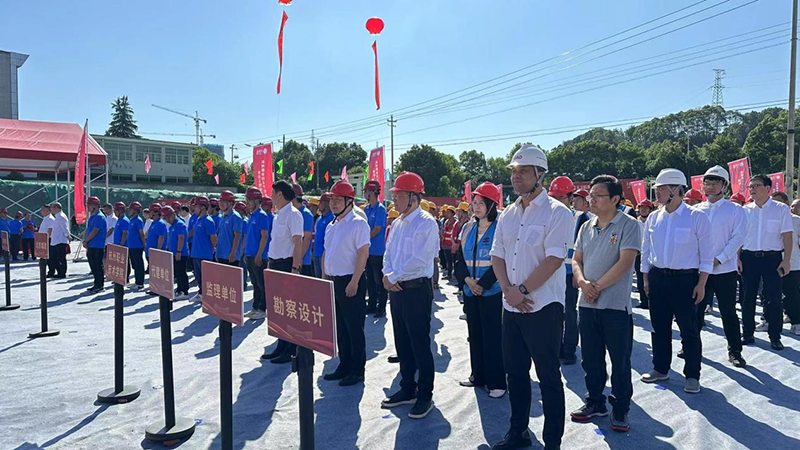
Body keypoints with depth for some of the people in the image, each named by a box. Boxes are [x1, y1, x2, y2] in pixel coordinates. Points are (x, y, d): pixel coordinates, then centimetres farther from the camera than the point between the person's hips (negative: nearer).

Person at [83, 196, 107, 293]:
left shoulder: (99, 217, -14)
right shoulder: (92, 216, 16)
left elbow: (94, 231, -19)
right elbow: (88, 229, 17)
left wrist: (86, 240, -9)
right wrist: (85, 241, 3)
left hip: (98, 247, -10)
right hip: (91, 246, 10)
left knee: (97, 266, -4)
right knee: (93, 266, 13)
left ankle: (99, 285, 3)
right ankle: (97, 284, 21)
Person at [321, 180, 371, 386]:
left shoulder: (358, 224, -12)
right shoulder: (331, 225, 14)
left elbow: (363, 254, -18)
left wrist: (354, 283, -21)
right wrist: (324, 277, 13)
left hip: (350, 282, -8)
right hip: (333, 280, 8)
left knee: (354, 328, 1)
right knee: (339, 328, 15)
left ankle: (357, 371, 12)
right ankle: (344, 366, 26)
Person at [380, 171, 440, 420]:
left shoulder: (426, 224, -13)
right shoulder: (397, 223, 13)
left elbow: (418, 261, -21)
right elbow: (388, 253, 15)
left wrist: (394, 277, -13)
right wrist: (387, 276, -4)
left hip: (416, 290, -8)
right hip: (396, 289, 8)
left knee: (420, 345, 0)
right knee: (402, 344, 16)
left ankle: (425, 396, 13)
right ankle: (407, 389, 30)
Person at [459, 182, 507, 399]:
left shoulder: (500, 228, -8)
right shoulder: (470, 229, 11)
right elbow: (462, 257, 11)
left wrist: (483, 283, -16)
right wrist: (468, 280, -4)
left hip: (492, 292, -6)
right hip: (471, 291, 6)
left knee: (492, 336, -1)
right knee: (475, 334, 13)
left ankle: (496, 382, 10)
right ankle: (478, 376, 27)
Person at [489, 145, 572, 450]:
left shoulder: (556, 212, -10)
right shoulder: (508, 215, 11)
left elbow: (554, 259, -18)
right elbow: (497, 255, 9)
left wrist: (522, 290, -16)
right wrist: (508, 289, -6)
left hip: (543, 307, -6)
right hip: (512, 307, 7)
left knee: (548, 376, 5)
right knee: (515, 372, 16)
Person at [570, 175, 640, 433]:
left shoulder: (628, 225, -7)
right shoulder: (587, 227, 11)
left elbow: (625, 262, -15)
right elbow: (576, 260, 11)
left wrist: (598, 286, -14)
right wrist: (582, 282, -9)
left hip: (616, 305, -5)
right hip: (587, 305, 6)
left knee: (620, 361, 6)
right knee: (590, 359, 14)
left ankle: (620, 409, 21)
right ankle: (595, 402, 30)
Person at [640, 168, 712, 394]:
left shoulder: (696, 217, -7)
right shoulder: (653, 218, 5)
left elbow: (706, 254, -7)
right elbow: (646, 250, 12)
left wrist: (701, 284, -10)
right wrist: (646, 278, 9)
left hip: (685, 279, -4)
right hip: (657, 277, 4)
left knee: (689, 329, 4)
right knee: (659, 327, 12)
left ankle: (692, 375, 17)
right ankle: (660, 369, 26)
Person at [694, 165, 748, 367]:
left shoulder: (735, 210, 0)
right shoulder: (697, 211, 8)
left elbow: (738, 238, -7)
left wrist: (719, 259, -16)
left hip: (725, 269, -3)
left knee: (728, 312, 4)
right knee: (696, 309, 9)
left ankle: (735, 351, 16)